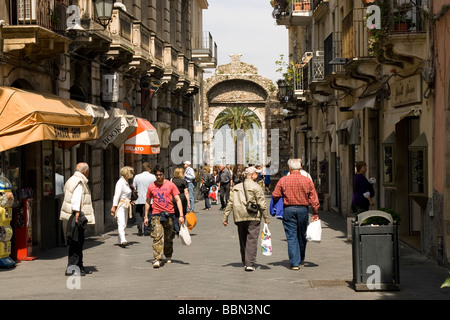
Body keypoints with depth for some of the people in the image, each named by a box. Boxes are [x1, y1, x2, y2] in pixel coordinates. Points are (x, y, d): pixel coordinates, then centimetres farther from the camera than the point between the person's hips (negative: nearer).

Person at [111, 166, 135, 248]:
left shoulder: (126, 182, 15)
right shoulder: (120, 182, -14)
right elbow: (117, 195, -18)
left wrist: (129, 201, 19)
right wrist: (114, 206, -20)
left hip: (126, 205, 9)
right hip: (120, 205, -9)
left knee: (124, 224, 8)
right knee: (121, 223, -17)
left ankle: (120, 241, 13)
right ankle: (123, 240, -28)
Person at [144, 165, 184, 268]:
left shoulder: (170, 185, 0)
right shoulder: (151, 187, 6)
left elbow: (178, 200, -1)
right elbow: (147, 202, 16)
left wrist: (181, 215, -8)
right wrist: (146, 216, 14)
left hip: (169, 214, 0)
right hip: (156, 215, 0)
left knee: (168, 238, 10)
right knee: (157, 237, -14)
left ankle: (168, 256, 31)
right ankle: (157, 259, -18)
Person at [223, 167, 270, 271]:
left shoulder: (236, 187, 11)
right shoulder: (256, 187, -5)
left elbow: (230, 203, 8)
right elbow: (262, 204, -8)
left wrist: (225, 216, 11)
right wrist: (267, 218, -2)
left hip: (239, 217, 5)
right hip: (253, 217, -5)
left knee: (243, 240, 15)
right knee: (252, 240, -4)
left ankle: (245, 262, 22)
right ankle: (250, 264, -12)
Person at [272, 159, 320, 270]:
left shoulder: (283, 180, -5)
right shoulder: (307, 180, -1)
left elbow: (275, 195, -2)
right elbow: (314, 199, 0)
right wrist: (315, 213, 7)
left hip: (288, 210, -2)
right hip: (303, 210, 2)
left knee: (291, 237, 1)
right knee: (302, 235, 18)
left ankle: (294, 262, -4)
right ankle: (301, 259, 33)